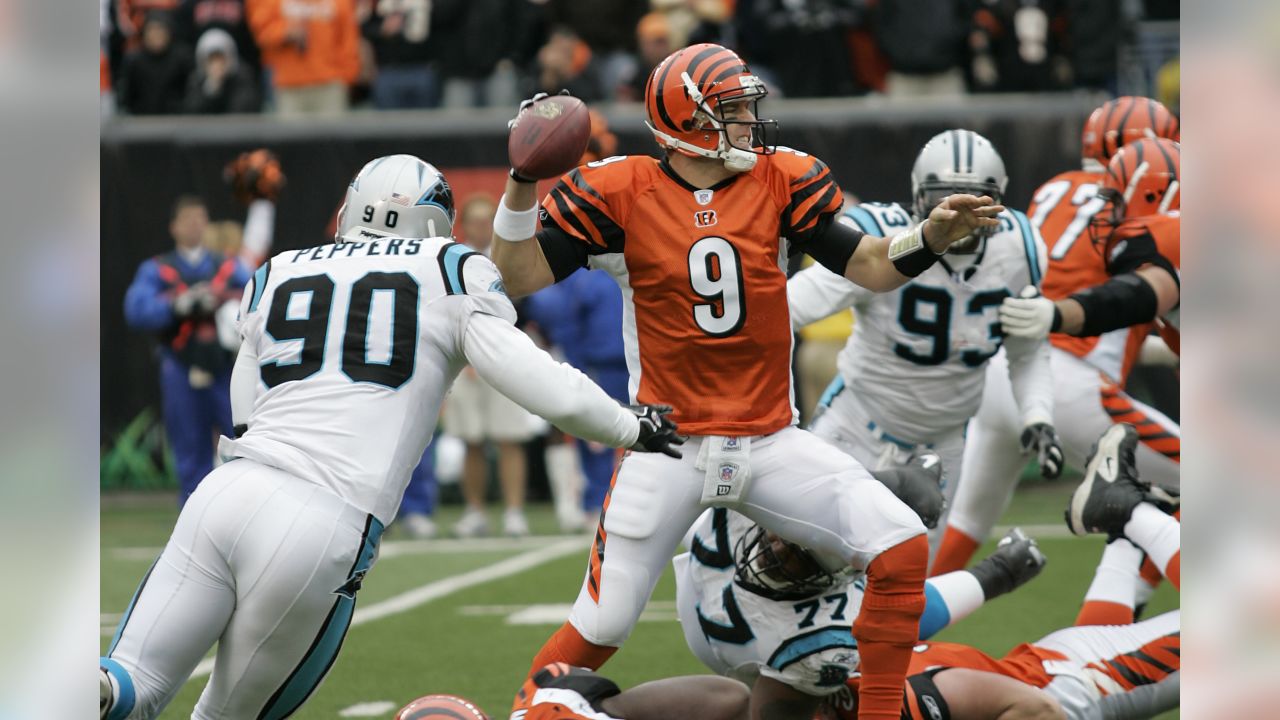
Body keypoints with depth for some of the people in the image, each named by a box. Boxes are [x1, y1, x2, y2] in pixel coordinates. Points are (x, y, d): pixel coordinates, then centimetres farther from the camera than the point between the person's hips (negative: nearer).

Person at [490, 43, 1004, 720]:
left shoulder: (777, 180, 1)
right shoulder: (619, 193, -8)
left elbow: (870, 266, 5)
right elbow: (520, 278, -7)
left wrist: (935, 232, -12)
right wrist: (522, 182, -19)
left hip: (770, 441, 3)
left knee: (902, 551, -11)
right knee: (600, 627, -2)